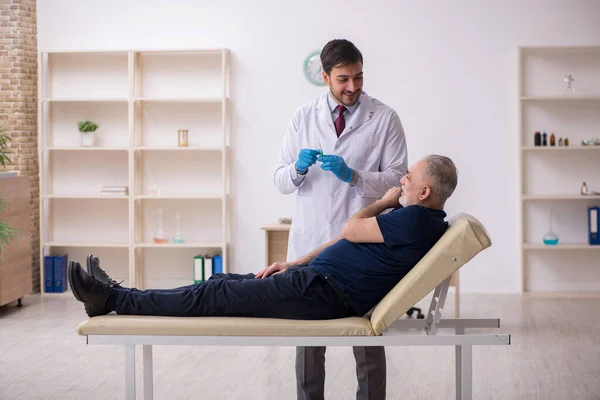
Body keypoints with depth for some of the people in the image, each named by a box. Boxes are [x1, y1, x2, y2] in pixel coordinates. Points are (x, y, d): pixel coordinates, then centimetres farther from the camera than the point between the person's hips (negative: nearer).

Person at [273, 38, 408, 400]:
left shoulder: (385, 119, 0)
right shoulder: (303, 118, 8)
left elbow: (398, 178, -5)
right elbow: (280, 180, 8)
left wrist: (353, 176, -20)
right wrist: (298, 168, -15)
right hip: (311, 242, 2)